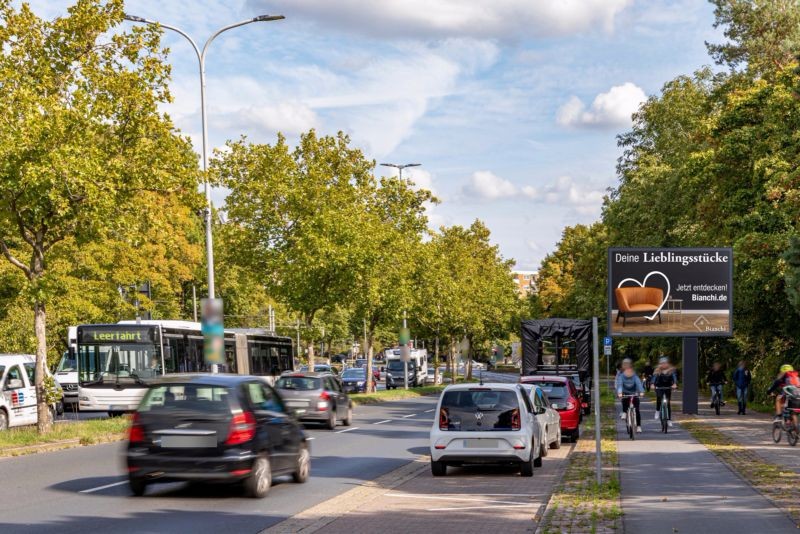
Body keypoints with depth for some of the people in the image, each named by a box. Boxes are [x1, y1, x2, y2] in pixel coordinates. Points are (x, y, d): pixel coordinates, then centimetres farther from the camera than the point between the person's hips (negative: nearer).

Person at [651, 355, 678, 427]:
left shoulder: (671, 370, -8)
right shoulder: (657, 371, -8)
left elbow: (674, 377, -21)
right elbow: (654, 377, -19)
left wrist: (675, 384, -41)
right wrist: (653, 384, -38)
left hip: (668, 388, 1)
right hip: (659, 387, -1)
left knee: (668, 403, 2)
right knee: (659, 397, -31)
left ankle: (669, 420, 10)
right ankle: (657, 411, -10)